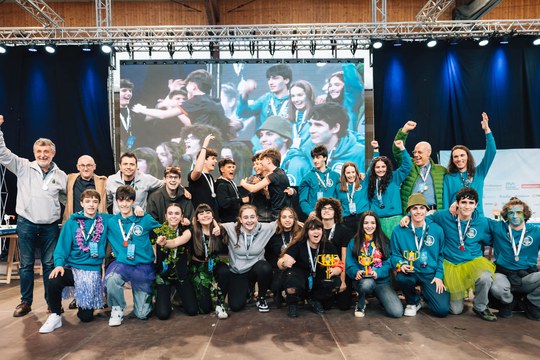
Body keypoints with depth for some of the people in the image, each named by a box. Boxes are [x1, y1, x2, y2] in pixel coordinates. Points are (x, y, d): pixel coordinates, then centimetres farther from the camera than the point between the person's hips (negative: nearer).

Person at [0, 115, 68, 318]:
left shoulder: (61, 176, 6)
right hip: (26, 224, 0)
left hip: (50, 226, 1)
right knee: (26, 264, 9)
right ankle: (25, 302, 23)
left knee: (50, 264, 7)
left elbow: (68, 199, 14)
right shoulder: (24, 167, 2)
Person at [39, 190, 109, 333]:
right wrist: (59, 264, -20)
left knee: (86, 316, -5)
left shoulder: (105, 220, 3)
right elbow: (63, 246, -5)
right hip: (72, 267, 0)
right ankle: (55, 316, -6)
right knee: (53, 282, -34)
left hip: (93, 270, 0)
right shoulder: (72, 222, -1)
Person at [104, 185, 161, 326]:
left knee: (142, 314, 1)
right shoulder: (111, 222, 1)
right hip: (122, 263, 1)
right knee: (111, 278, -36)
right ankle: (117, 309, -5)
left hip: (144, 266, -1)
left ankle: (147, 295, 38)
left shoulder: (145, 219, -3)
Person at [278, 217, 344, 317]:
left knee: (335, 282, -24)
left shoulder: (328, 246, -7)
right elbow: (281, 262, -23)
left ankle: (316, 301, 6)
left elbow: (339, 266, -7)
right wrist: (285, 263, -48)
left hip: (318, 282, 3)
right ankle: (292, 303, -1)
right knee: (290, 276, -35)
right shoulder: (298, 245, -16)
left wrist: (333, 271, -31)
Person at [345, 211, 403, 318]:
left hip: (382, 281, 1)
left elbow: (389, 263, 0)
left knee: (397, 312, -20)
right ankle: (360, 305, -5)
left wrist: (377, 273, -19)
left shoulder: (384, 241, 9)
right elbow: (349, 265, 0)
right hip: (362, 280, -1)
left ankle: (381, 298, 15)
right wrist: (356, 272, -22)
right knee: (367, 283, -39)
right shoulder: (354, 242, 5)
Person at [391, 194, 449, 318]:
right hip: (410, 273, -1)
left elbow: (441, 255, 8)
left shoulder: (437, 230, 1)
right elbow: (395, 255, 1)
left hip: (431, 274, 1)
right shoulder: (398, 231, -4)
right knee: (401, 278, -36)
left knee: (442, 310, -15)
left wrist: (439, 275, -2)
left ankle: (425, 293, 23)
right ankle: (413, 302, 0)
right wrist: (401, 264, -20)